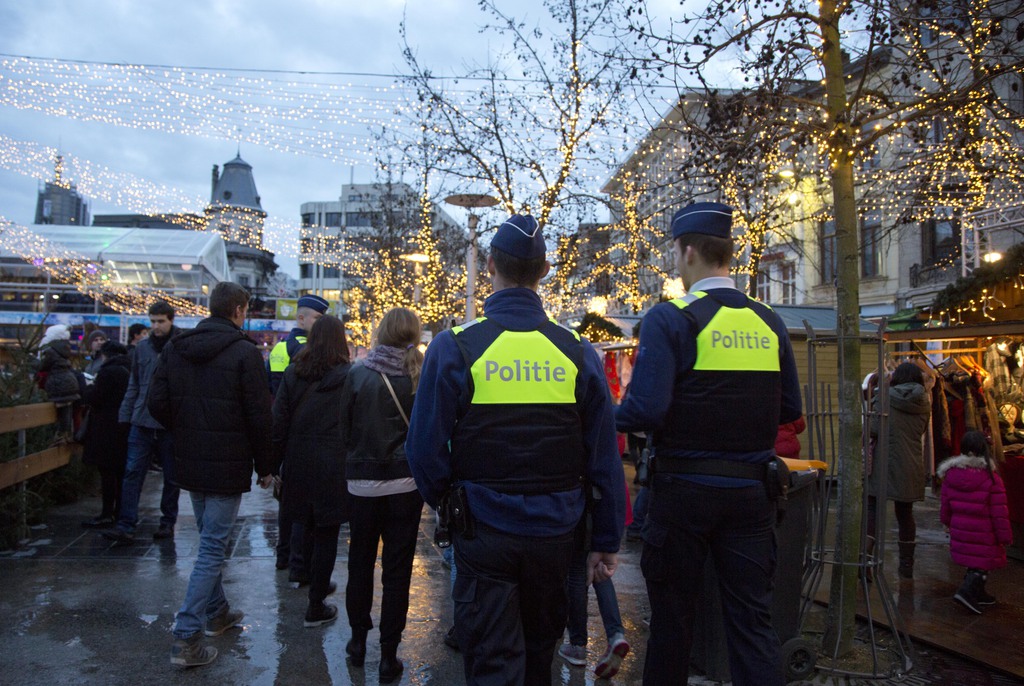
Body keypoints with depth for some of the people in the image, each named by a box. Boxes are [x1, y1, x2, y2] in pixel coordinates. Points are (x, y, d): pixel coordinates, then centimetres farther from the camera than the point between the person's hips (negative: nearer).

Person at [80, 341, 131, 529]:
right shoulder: (127, 371, 12)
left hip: (107, 430, -9)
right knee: (120, 471, 13)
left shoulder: (107, 372, -15)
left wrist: (89, 387, 4)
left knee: (107, 472, -4)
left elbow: (94, 398, -17)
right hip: (124, 427, 9)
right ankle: (120, 511, 19)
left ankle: (107, 514, -1)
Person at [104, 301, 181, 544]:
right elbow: (134, 386, 13)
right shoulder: (142, 348, 8)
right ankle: (126, 525, 2)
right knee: (132, 473, -2)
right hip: (142, 422, 4)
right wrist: (125, 415, 7)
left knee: (171, 477, 10)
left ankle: (168, 522, 23)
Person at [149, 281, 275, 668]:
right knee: (212, 548, 0)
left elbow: (158, 404, 4)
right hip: (227, 467, -6)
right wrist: (265, 466, -4)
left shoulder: (175, 349, 4)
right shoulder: (245, 352, -14)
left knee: (210, 541, 22)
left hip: (189, 463, 7)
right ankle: (186, 638, 0)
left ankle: (216, 614, 35)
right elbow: (260, 416, -14)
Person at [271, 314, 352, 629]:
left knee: (308, 527, 21)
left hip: (299, 464, 4)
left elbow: (279, 420, 2)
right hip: (333, 468, -4)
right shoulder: (346, 376, -9)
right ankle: (316, 608, 12)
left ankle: (318, 583, 39)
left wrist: (281, 460, 9)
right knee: (326, 534, 5)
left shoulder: (293, 373, 2)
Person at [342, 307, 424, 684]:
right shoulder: (421, 375, -9)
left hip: (363, 481, 1)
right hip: (406, 482, -1)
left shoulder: (359, 373, -9)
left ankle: (358, 640, 32)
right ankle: (389, 654, 15)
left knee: (360, 561, 18)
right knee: (397, 568, 8)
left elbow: (344, 426, -3)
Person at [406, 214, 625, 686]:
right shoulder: (577, 352, -6)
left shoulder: (455, 346, -12)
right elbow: (605, 459, -4)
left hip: (483, 529, -3)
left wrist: (443, 504, 10)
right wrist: (606, 541, 6)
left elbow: (425, 450, -11)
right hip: (554, 532, 4)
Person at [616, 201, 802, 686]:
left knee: (673, 614, 12)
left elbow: (646, 409, -20)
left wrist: (612, 417, 0)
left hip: (685, 489, -4)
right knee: (753, 618, 12)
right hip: (752, 489, 5)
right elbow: (788, 410, 9)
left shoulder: (669, 319, -13)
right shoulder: (769, 323, 4)